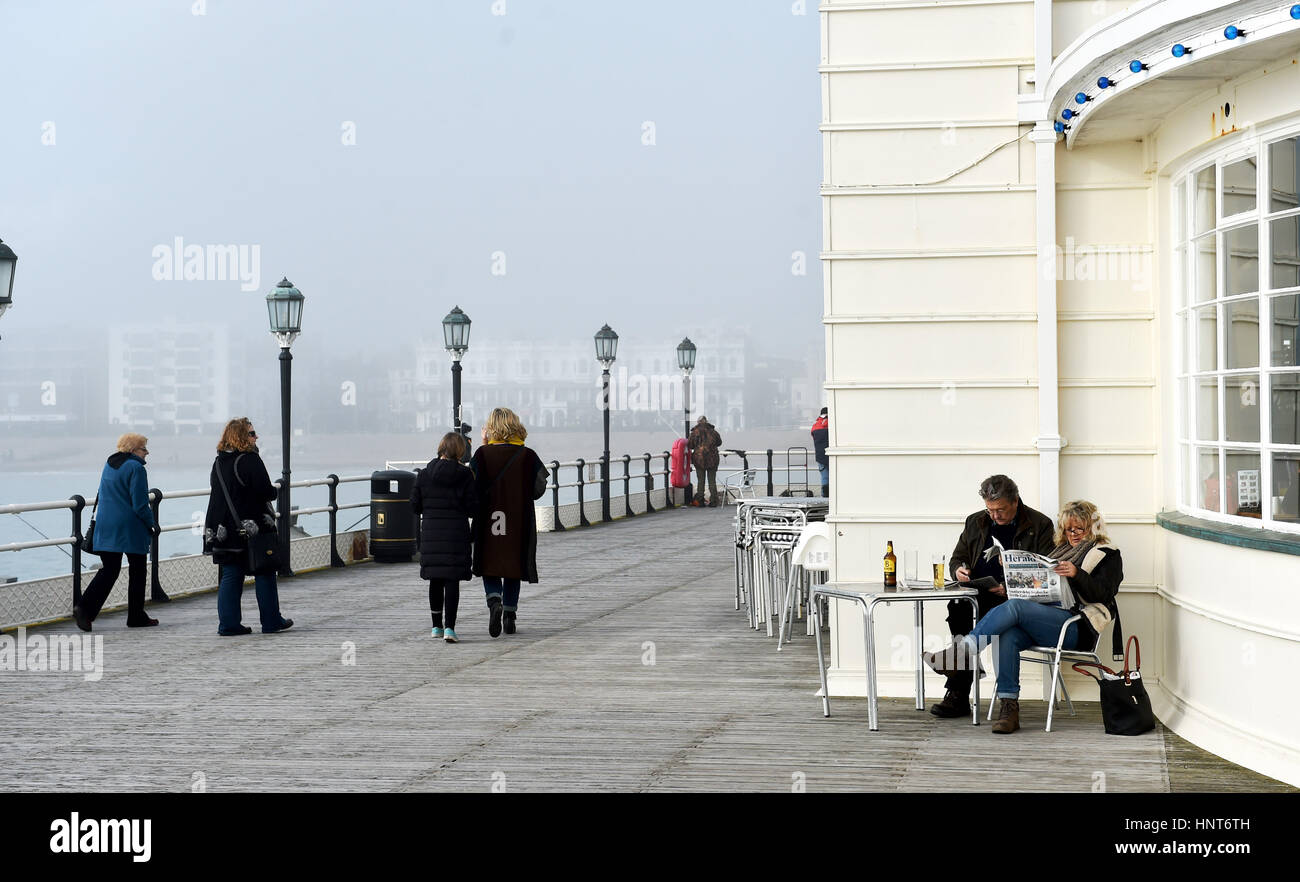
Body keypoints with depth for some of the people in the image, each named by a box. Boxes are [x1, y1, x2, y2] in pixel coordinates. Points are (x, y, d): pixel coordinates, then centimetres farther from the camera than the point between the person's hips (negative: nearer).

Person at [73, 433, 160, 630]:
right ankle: (136, 616, 14)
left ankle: (85, 608, -12)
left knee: (109, 570, 8)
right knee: (137, 570, 8)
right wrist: (152, 524, -4)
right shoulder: (136, 468, -13)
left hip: (106, 527, 7)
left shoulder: (109, 465, 13)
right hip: (130, 529, -7)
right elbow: (140, 504, -16)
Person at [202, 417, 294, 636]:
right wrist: (275, 491, 3)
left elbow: (217, 491, 14)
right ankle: (271, 621, 13)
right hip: (254, 526, -6)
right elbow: (266, 491, -18)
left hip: (225, 529, 6)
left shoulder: (219, 462, 8)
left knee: (230, 576, 8)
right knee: (264, 574, 6)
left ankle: (228, 623, 4)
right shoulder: (251, 460, -14)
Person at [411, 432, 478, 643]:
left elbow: (415, 505, 4)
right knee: (452, 580, -2)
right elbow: (472, 506, -8)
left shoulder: (425, 474, 1)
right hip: (456, 533, -3)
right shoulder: (464, 475, -7)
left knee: (435, 581, 14)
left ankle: (436, 626, 22)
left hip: (431, 532, 3)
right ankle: (449, 627, -11)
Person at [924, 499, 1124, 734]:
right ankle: (1008, 707, -33)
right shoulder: (1061, 550, 31)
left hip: (1076, 626, -6)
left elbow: (1102, 595, -5)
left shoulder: (1107, 555, 11)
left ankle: (963, 650, -36)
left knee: (1014, 606, -31)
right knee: (1008, 635, -30)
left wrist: (1076, 574, -20)